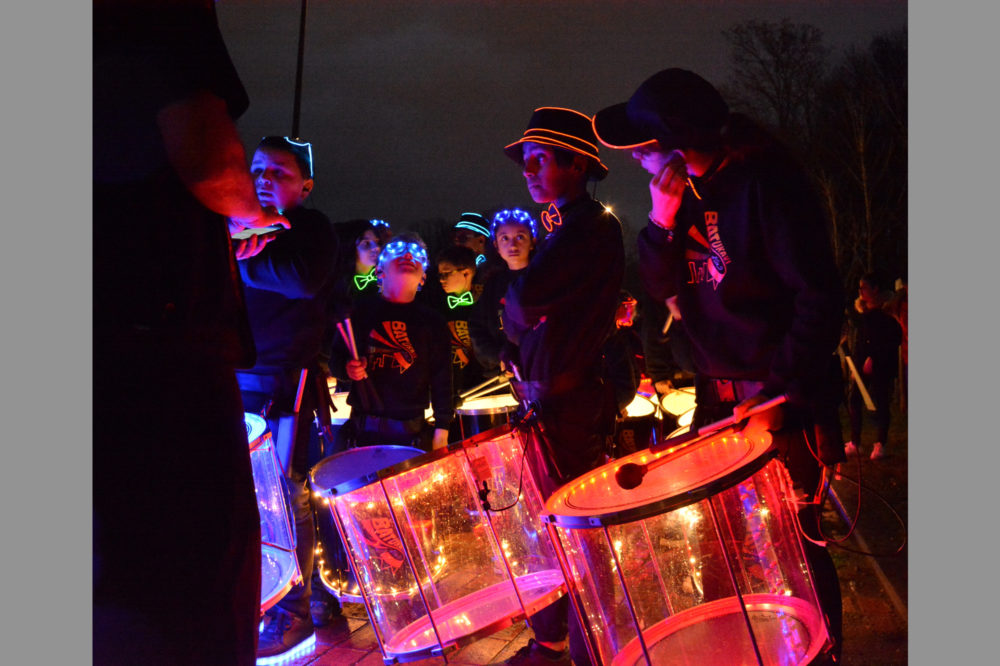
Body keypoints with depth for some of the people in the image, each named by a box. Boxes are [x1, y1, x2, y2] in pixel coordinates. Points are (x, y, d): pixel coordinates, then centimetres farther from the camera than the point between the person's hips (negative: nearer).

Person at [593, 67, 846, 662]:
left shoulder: (766, 183, -16)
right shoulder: (688, 192, 8)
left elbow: (819, 298, -18)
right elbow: (661, 288, 6)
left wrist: (781, 389, -21)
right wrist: (663, 219, -9)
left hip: (782, 399, -7)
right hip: (718, 399, 7)